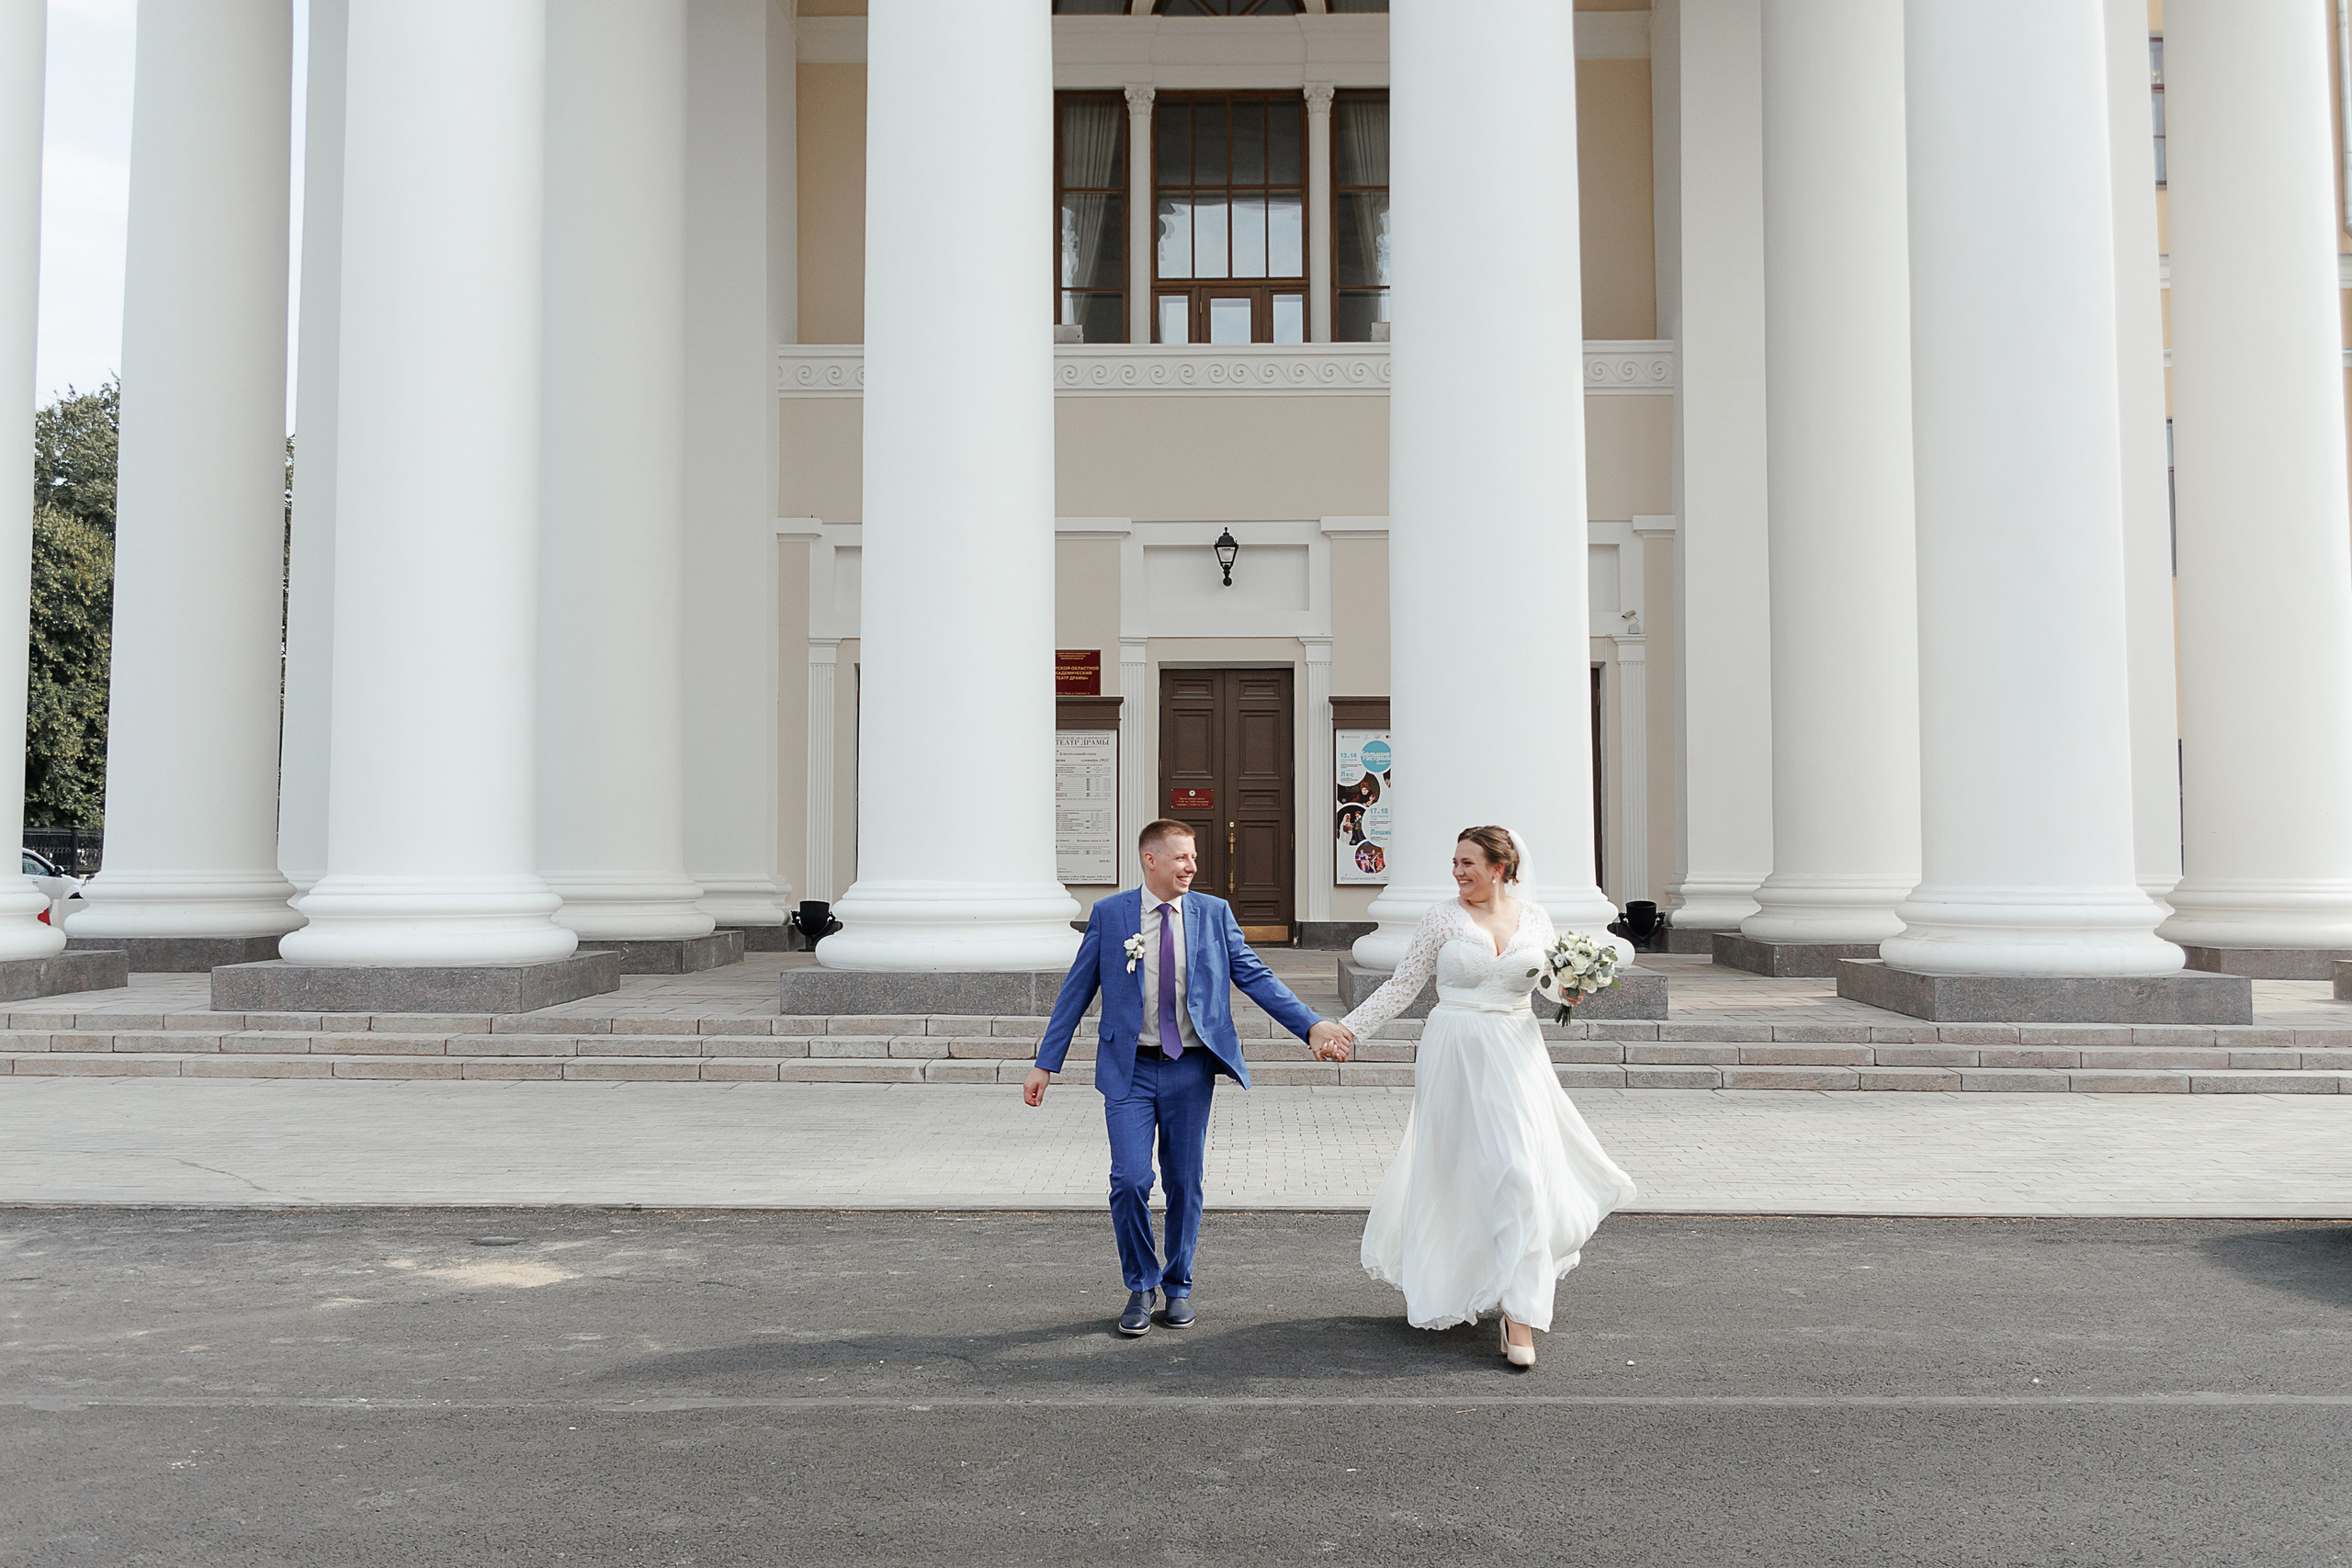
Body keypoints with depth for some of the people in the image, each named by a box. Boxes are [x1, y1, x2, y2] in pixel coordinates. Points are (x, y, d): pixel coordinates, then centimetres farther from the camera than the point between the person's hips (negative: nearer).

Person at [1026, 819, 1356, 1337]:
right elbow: (1076, 991, 3)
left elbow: (1255, 976, 1)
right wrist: (1045, 1063, 2)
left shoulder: (1213, 914, 3)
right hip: (1130, 1068, -1)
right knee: (1130, 1182, -8)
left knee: (1185, 1183, 8)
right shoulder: (1109, 915, 0)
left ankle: (1177, 1286, 27)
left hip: (1190, 1069, 1)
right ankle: (1141, 1286, 15)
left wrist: (1311, 1025, -9)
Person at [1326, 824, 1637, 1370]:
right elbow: (1403, 985, 2)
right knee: (1452, 1171, 5)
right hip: (1455, 1054, -1)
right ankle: (1431, 1283, 27)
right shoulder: (1442, 917, 0)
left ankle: (1519, 1313, 0)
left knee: (1520, 1171, -6)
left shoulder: (1534, 917, 6)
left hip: (1516, 1057, 1)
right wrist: (1347, 1028, -5)